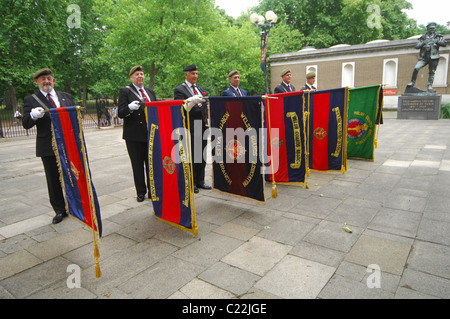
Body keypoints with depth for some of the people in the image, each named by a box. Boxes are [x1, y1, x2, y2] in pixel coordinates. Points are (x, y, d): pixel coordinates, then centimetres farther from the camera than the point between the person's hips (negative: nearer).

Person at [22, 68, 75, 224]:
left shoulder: (66, 96, 12)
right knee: (54, 180, 6)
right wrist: (33, 115, -22)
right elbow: (26, 124, -1)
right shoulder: (30, 100, 6)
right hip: (48, 147, -1)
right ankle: (60, 210, 19)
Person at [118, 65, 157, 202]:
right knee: (137, 165, 5)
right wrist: (130, 108, -25)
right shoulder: (125, 91, 2)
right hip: (133, 135, -3)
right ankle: (140, 192, 17)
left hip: (150, 134, 4)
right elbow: (120, 113, -5)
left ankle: (152, 190, 19)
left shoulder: (150, 92, 16)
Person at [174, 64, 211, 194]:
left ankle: (200, 181, 22)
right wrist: (192, 101, -25)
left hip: (202, 128, 6)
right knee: (191, 156, 0)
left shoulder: (201, 89, 19)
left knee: (202, 156, 11)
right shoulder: (179, 90, -2)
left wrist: (207, 120, 8)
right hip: (189, 129, -6)